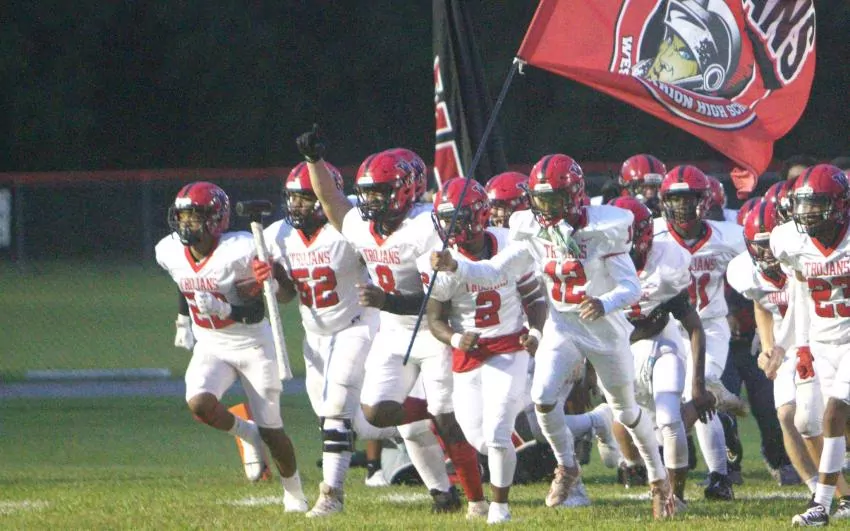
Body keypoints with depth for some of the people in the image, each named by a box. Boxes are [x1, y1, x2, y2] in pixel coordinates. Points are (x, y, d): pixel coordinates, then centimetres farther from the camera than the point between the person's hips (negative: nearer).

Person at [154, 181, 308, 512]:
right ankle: (246, 434, 8)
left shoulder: (239, 252, -24)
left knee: (270, 430, 1)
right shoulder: (170, 252, -7)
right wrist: (183, 315, 24)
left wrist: (224, 309, -37)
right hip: (211, 347, 4)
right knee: (198, 403, -24)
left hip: (252, 345, -4)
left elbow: (258, 312, -21)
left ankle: (294, 491, 26)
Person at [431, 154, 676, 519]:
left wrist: (605, 304, -42)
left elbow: (631, 287, -22)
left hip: (605, 328, -3)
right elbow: (493, 271, -5)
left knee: (626, 410, 10)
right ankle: (566, 467, 5)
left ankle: (659, 478, 32)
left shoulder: (601, 231, -20)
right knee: (542, 396, -19)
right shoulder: (535, 234, -7)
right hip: (561, 328, 3)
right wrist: (455, 266, -23)